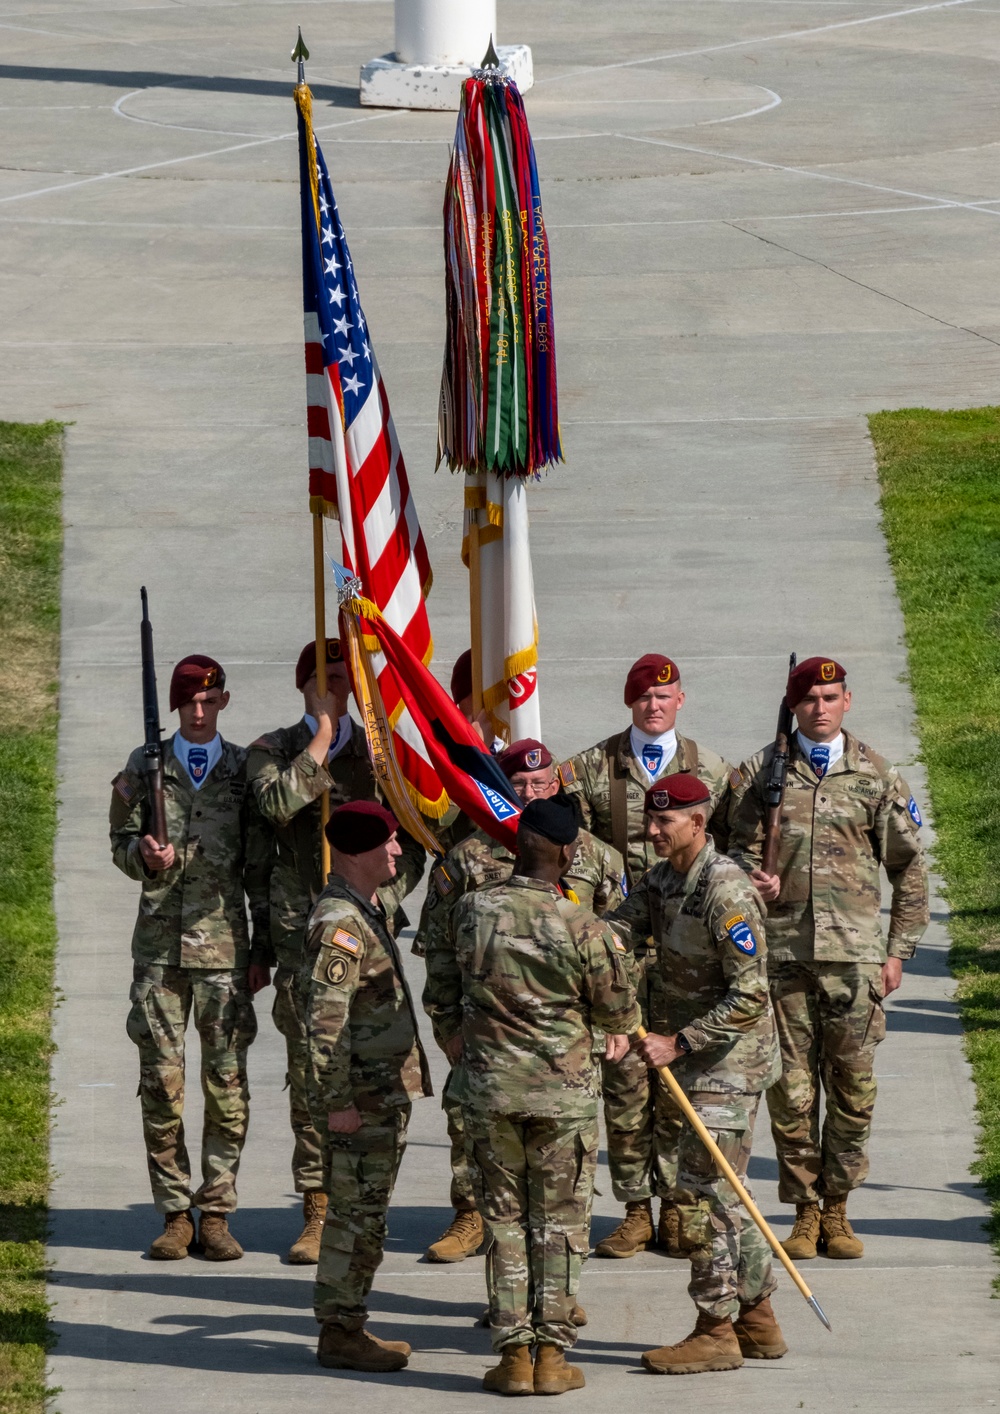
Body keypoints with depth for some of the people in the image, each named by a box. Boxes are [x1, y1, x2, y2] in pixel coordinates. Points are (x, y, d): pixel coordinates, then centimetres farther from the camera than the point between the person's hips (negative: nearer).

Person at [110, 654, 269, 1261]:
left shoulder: (244, 769, 7)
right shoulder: (146, 766, 8)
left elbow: (261, 865, 9)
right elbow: (123, 842, 12)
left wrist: (264, 945, 6)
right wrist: (147, 857, -12)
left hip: (225, 941, 0)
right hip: (161, 940, 0)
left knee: (228, 1080, -2)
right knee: (162, 1080, -1)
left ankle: (216, 1212, 4)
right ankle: (175, 1213, 6)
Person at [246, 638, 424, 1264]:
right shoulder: (274, 750, 8)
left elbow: (412, 841, 14)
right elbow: (278, 802, -15)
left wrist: (386, 896, -1)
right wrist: (323, 734, -11)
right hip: (303, 927, -1)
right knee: (310, 1068, -5)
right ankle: (318, 1212, -2)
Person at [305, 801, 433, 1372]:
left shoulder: (372, 910, 14)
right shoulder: (339, 923, -19)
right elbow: (325, 1021, -23)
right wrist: (337, 1102, -23)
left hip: (388, 1092, 10)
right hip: (361, 1098, -10)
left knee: (364, 1215, 15)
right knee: (356, 1216, -5)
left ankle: (349, 1326, 22)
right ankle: (340, 1332, 1)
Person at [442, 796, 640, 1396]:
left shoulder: (471, 913, -8)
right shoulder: (582, 928, -16)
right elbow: (619, 1013, -5)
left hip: (489, 1085, 2)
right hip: (565, 1091, -2)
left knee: (504, 1221, 10)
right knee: (560, 1223, 8)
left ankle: (513, 1354, 10)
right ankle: (552, 1354, 9)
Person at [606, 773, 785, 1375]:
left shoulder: (726, 891, -20)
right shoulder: (664, 881, 9)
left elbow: (749, 996, -23)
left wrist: (679, 1043, -23)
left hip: (730, 1062, -10)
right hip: (699, 1059, 10)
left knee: (700, 1193, -8)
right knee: (722, 1192, 15)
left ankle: (715, 1333, -2)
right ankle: (757, 1320, 23)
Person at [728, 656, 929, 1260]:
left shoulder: (876, 775, 7)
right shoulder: (760, 773, 7)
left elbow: (909, 869, 11)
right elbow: (741, 851, 12)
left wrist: (898, 951, 6)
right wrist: (756, 879, -11)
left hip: (854, 954, 0)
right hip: (782, 951, 0)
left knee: (853, 1085, 0)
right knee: (791, 1087, 0)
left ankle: (837, 1209, 12)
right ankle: (804, 1212, 10)